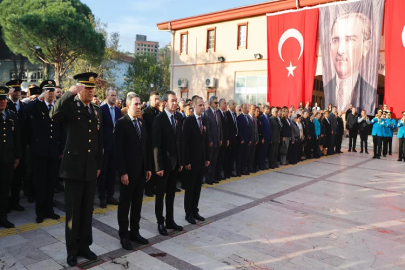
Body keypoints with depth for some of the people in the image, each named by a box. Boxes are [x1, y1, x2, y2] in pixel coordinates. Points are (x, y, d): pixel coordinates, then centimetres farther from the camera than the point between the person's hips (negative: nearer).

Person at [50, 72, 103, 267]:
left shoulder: (97, 111, 11)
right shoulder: (70, 106, -5)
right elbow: (54, 115, -29)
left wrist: (99, 165, 13)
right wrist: (70, 92, -30)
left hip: (90, 168, 5)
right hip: (74, 167, -5)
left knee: (87, 210, 14)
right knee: (73, 211, 6)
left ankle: (84, 245, 29)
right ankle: (72, 250, 22)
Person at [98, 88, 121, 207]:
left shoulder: (118, 110, 9)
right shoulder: (101, 109, -7)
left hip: (115, 145, 5)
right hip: (105, 145, -5)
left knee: (112, 171, 11)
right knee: (103, 171, 5)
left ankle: (110, 195, 22)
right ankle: (102, 197, 16)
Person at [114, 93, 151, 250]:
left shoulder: (142, 123, 11)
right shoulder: (121, 123, -9)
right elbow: (118, 150, -14)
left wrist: (148, 168, 8)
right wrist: (122, 172, -17)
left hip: (142, 170, 6)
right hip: (128, 171, -6)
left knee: (137, 203, 14)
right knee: (125, 204, 7)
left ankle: (134, 232, 26)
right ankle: (124, 235, 19)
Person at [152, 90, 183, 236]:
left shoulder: (178, 119, 8)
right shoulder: (159, 119, -12)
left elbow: (179, 142, 11)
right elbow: (156, 144, -16)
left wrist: (181, 161, 9)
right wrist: (158, 166, -18)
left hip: (175, 162, 6)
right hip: (164, 163, -6)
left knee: (171, 194, 15)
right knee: (160, 194, 8)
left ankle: (170, 220, 27)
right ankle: (160, 223, 21)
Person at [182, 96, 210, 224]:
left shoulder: (204, 120, 9)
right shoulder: (188, 120, -12)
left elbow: (206, 140, 12)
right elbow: (184, 142, -15)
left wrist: (207, 158, 9)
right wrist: (186, 161, -18)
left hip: (202, 159, 6)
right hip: (192, 159, -6)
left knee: (198, 186, 13)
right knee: (190, 187, 6)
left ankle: (195, 211, 24)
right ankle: (188, 213, 18)